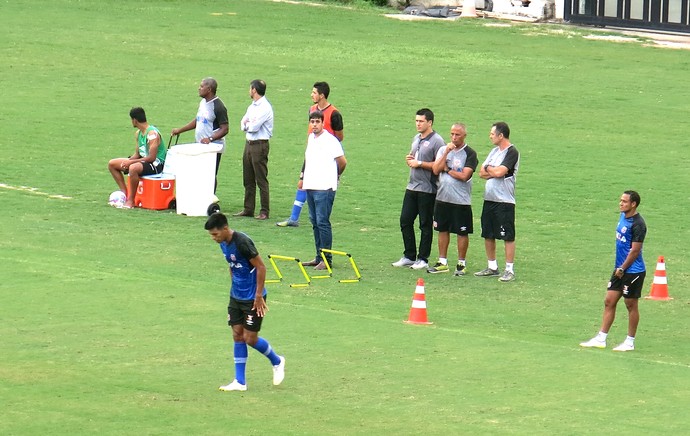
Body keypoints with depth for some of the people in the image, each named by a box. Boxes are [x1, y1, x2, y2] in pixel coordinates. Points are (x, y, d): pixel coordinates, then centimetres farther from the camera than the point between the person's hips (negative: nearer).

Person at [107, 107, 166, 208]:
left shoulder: (152, 134, -20)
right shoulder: (138, 133, 9)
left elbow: (151, 157, -25)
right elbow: (137, 154, 13)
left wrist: (130, 162, -25)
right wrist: (128, 161, -9)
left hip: (157, 164, -10)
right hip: (143, 161, 10)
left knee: (133, 168, -41)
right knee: (112, 164, 7)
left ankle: (131, 200, -26)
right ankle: (125, 193, 7)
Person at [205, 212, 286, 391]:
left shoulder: (242, 242, -24)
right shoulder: (224, 244, 2)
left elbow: (261, 267, -20)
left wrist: (258, 295, -18)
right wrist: (234, 287, 15)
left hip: (253, 298, -8)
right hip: (236, 296, 8)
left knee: (250, 339, -3)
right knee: (238, 336, 6)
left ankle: (277, 362, 23)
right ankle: (240, 382, 9)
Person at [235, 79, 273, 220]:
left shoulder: (265, 108, -14)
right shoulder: (252, 106, 15)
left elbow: (254, 127, -19)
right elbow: (243, 124, 11)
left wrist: (246, 125, 1)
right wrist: (248, 125, -10)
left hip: (260, 145, -9)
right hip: (249, 144, 9)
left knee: (261, 180, -6)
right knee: (248, 179, 12)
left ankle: (264, 211, -3)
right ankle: (248, 209, 19)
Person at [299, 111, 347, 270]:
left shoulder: (330, 140, -10)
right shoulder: (311, 138, 13)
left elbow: (342, 162, -5)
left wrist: (334, 175, 9)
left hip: (324, 188, -8)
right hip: (310, 186, 8)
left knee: (322, 222, -9)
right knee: (315, 222, 10)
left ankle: (327, 259, -6)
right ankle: (319, 257, 16)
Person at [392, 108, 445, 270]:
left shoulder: (436, 141, -12)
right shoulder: (416, 138, 15)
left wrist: (419, 163, -17)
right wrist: (409, 159, 5)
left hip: (427, 190, -8)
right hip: (412, 187, 8)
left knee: (426, 225, 1)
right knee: (405, 220, 8)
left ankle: (423, 259, 9)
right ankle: (409, 256, 17)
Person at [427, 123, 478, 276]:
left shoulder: (469, 154, -7)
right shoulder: (443, 150, 9)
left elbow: (464, 176, -17)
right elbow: (436, 170, -4)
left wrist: (447, 169, -8)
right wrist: (446, 152, -11)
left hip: (461, 200, -5)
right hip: (442, 198, 5)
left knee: (462, 233, 2)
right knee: (442, 230, 11)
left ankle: (461, 264, 11)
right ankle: (442, 262, 20)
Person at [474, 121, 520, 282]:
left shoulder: (512, 152, -11)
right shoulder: (494, 151, 15)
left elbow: (500, 172, -21)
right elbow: (482, 173, 10)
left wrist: (489, 169, -2)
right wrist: (494, 172, -8)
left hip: (504, 201, -9)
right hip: (489, 199, 9)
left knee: (508, 236, -4)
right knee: (488, 235, 13)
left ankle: (509, 270, -1)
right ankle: (492, 267, 23)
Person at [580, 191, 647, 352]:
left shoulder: (637, 224, -19)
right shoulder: (623, 216, 8)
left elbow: (635, 250, -19)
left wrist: (622, 269, -13)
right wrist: (619, 267, 17)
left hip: (633, 271, -9)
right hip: (620, 268, 9)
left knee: (631, 305, 3)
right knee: (609, 302, 8)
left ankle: (630, 342, 13)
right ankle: (601, 339, 12)